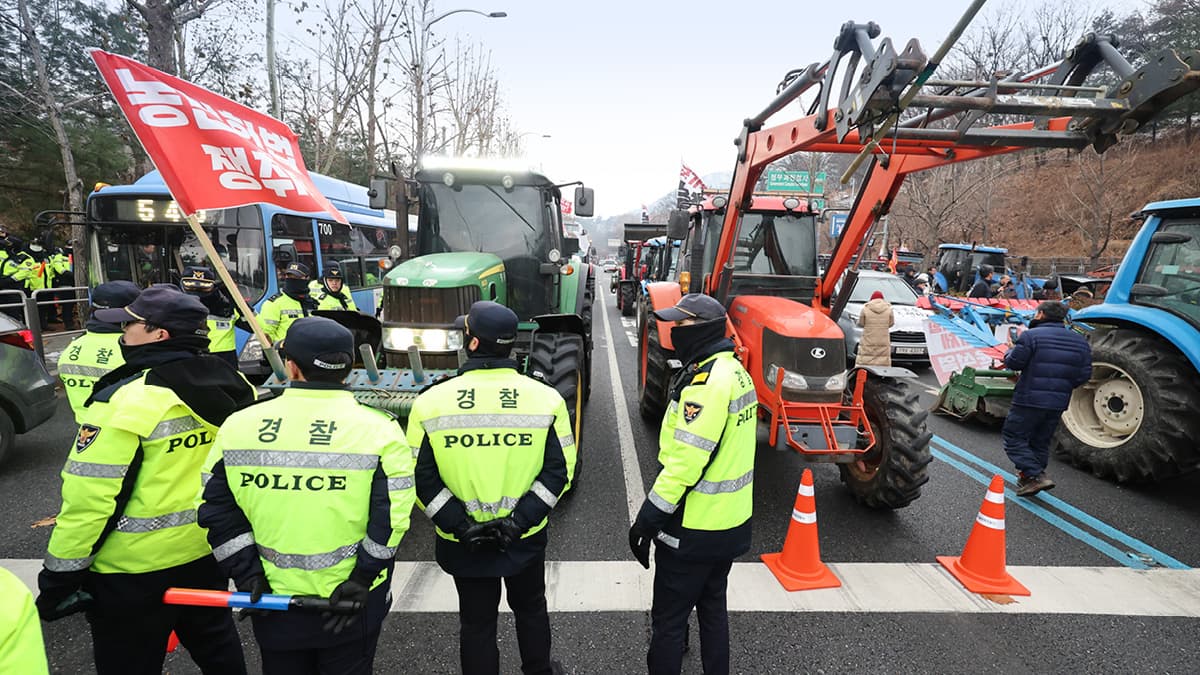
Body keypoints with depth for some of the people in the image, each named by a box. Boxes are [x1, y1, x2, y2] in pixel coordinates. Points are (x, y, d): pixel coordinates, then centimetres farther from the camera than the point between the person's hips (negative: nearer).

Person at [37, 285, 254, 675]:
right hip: (209, 551, 5)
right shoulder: (230, 384, -5)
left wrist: (59, 577, -7)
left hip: (134, 569, -5)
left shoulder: (124, 401, -23)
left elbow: (89, 500, -20)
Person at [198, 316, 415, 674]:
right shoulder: (379, 429, -15)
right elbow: (391, 517, -17)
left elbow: (217, 510, -3)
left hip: (272, 597, 2)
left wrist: (247, 574, 1)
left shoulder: (238, 425, -7)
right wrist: (361, 581, -10)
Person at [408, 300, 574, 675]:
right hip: (527, 539, 1)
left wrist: (461, 525, -10)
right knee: (530, 609, 28)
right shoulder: (546, 398, -13)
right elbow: (560, 469, -12)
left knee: (476, 622, 21)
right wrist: (520, 519, -11)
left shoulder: (430, 402, -14)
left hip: (461, 542, -1)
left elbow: (420, 477, -11)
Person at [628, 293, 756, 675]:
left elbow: (686, 461, -26)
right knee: (712, 607, 24)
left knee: (668, 618, 7)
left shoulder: (707, 379, -23)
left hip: (695, 528, -9)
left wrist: (648, 519, -18)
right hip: (730, 522, 9)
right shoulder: (735, 372, 7)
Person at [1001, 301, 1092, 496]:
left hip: (1029, 400, -6)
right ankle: (1028, 479, 26)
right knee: (1040, 442, 18)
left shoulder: (1031, 336, -11)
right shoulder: (1080, 341, 9)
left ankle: (1036, 475, -9)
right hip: (1058, 403, 7)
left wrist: (1011, 351, 9)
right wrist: (1063, 386, 22)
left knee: (1013, 438, 3)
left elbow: (1013, 363, -13)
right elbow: (1084, 375, 7)